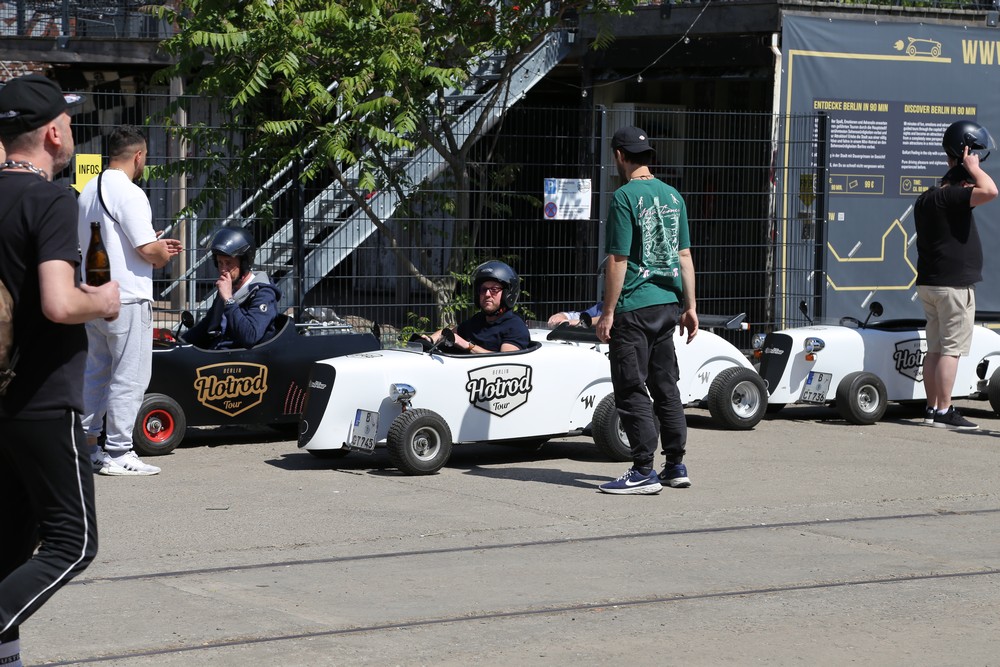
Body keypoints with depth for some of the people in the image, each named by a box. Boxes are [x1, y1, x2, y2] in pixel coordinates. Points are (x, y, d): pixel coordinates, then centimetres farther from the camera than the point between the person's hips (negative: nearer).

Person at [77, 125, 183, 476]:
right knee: (129, 378, -3)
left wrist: (154, 246, 18)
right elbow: (148, 249, -21)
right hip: (127, 298, -9)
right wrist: (162, 253, 4)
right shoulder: (129, 193, -15)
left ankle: (87, 446, 21)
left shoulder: (88, 191, 13)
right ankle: (117, 453, -1)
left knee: (96, 372, 17)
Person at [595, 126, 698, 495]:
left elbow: (618, 260, -15)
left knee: (631, 390, -3)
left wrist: (608, 313, -10)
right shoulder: (673, 195, 10)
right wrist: (689, 306, 16)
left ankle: (644, 472, -3)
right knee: (665, 385, 14)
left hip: (634, 308, -7)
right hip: (668, 303, 7)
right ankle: (676, 466, 18)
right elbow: (684, 256, 12)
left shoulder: (625, 197, -12)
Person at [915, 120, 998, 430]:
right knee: (952, 349, -7)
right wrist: (973, 166, -14)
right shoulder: (951, 197, -14)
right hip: (955, 283, -9)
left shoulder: (926, 199, 15)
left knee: (935, 348, 11)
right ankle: (943, 411, -8)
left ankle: (932, 408, 12)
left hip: (929, 283, 9)